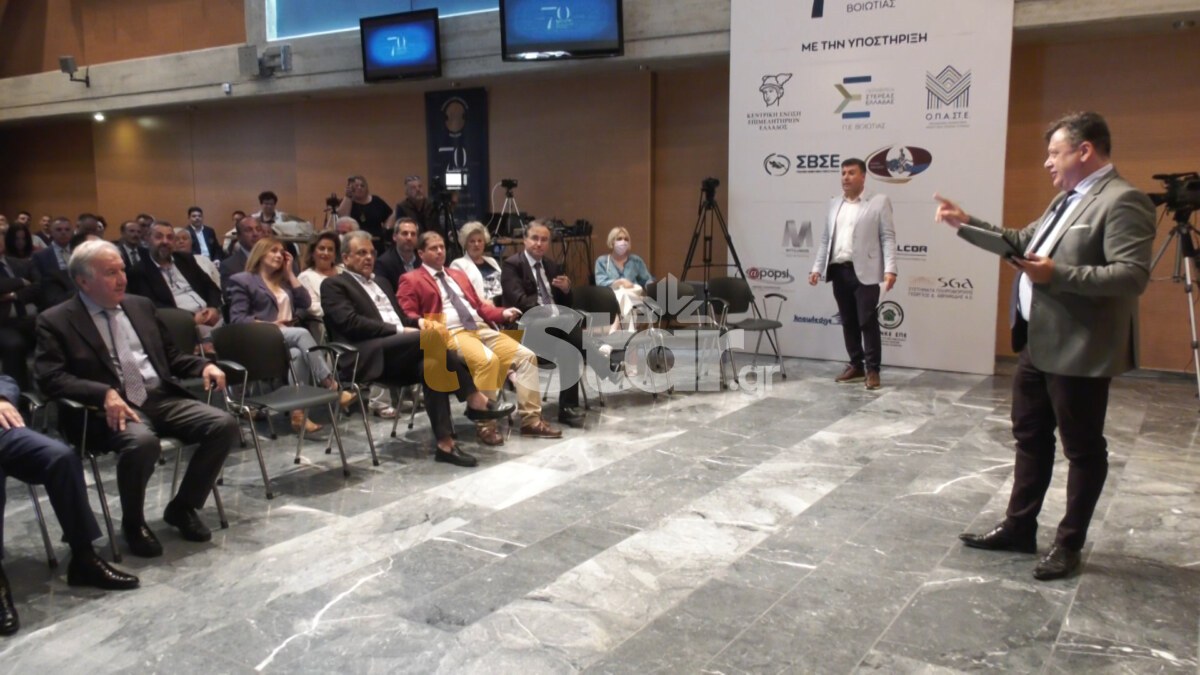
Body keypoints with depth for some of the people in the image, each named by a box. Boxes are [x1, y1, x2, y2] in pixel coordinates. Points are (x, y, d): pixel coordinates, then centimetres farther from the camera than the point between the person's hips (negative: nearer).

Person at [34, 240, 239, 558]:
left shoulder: (141, 306, 18)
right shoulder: (56, 321, 2)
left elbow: (170, 355, 23)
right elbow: (50, 378, -10)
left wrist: (204, 365, 2)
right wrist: (105, 393, -26)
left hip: (162, 398, 5)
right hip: (108, 408, -5)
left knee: (224, 425, -17)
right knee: (142, 441, -38)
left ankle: (183, 507, 4)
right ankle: (133, 522, -7)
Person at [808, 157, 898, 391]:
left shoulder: (879, 201, 1)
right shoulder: (834, 204, 16)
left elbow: (888, 237, -5)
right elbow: (826, 239, 17)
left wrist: (890, 269, -14)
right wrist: (817, 268, 9)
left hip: (864, 272, -5)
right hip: (839, 271, 5)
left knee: (868, 321, -5)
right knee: (848, 322, 9)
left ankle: (872, 370, 3)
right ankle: (856, 365, 19)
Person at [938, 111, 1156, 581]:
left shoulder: (1122, 201, -16)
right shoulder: (1067, 199, 15)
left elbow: (1133, 276, -24)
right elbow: (1024, 241, 21)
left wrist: (1056, 274, -28)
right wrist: (967, 224, 13)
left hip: (1077, 351, -10)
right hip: (1037, 343, 10)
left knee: (1082, 448, 6)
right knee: (1029, 438, 17)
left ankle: (1069, 543, 19)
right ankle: (1018, 528, 29)